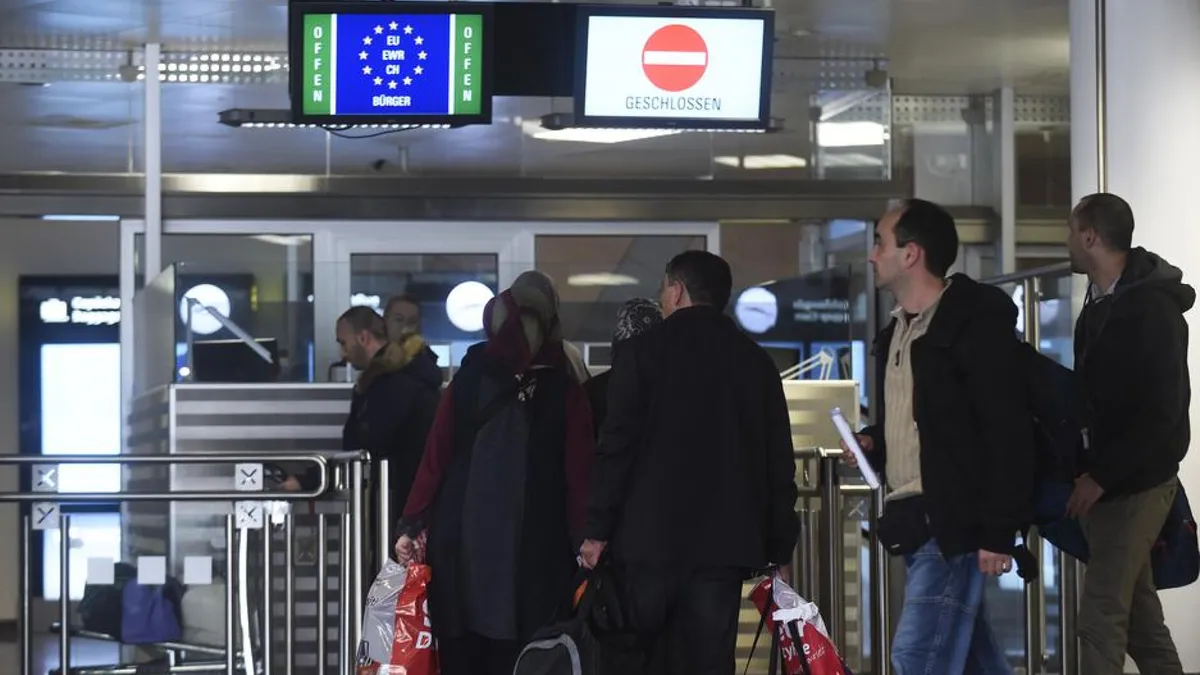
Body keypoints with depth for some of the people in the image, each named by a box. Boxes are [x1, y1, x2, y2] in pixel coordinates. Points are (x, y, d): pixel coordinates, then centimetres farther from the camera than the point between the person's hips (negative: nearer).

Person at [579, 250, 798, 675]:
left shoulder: (643, 353, 0)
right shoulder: (756, 361, 10)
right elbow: (779, 461, 9)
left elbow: (616, 447, -6)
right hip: (725, 541, 3)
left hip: (650, 537, -2)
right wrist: (778, 546, 13)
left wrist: (598, 530, -3)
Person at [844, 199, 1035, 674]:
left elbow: (1009, 433, -17)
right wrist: (872, 442, 8)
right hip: (915, 521, 9)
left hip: (955, 522, -9)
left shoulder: (976, 323, -12)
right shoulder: (898, 330, 16)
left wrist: (998, 532, -21)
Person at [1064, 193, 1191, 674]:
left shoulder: (1151, 309, -18)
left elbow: (1161, 412, -22)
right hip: (1112, 479, 9)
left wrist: (1101, 476, -20)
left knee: (1101, 618, -8)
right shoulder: (1103, 303, 11)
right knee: (1137, 611, 15)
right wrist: (1092, 471, 10)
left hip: (1135, 484, -9)